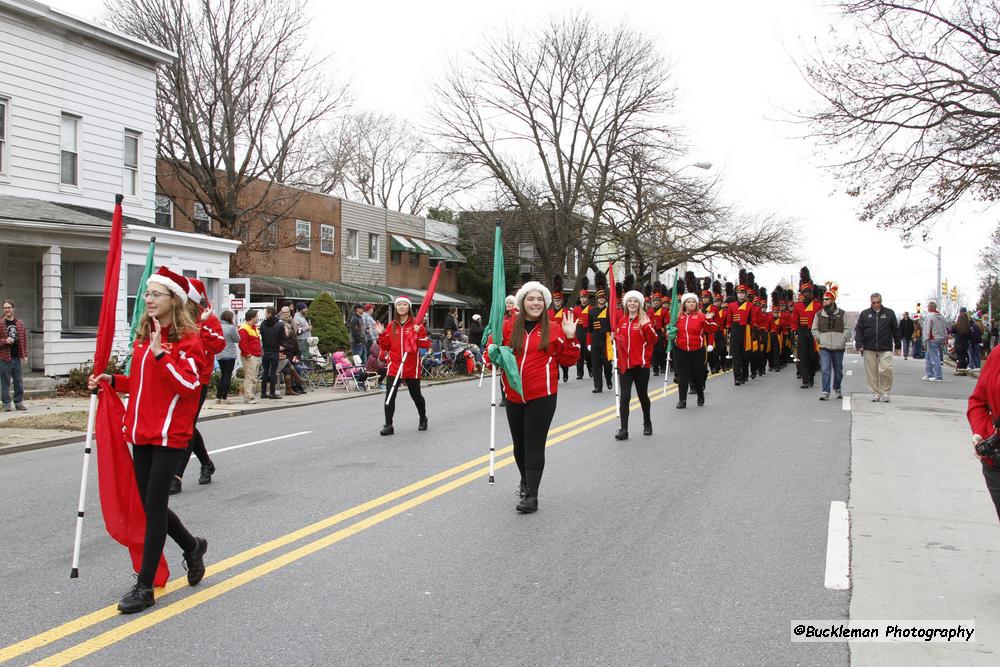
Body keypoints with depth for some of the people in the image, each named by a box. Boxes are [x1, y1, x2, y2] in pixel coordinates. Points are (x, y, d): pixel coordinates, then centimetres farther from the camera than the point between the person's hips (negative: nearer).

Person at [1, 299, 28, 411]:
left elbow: (24, 340, 13)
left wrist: (25, 355, 8)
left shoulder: (20, 324, 10)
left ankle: (19, 403, 15)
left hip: (18, 358, 3)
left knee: (19, 382, 7)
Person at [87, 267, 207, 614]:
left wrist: (160, 353, -24)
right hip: (141, 431, 8)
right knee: (150, 504, 12)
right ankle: (192, 546, 37)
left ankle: (144, 586, 5)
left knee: (154, 506, -5)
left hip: (170, 434, -7)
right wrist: (111, 380, 7)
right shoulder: (143, 336, 12)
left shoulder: (188, 339, -10)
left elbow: (189, 384, -21)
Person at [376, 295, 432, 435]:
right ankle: (388, 426, 1)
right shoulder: (391, 326, 7)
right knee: (390, 396, -7)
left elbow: (426, 345, -6)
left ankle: (423, 419, 35)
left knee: (416, 395, 10)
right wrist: (382, 334, -4)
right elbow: (386, 346, 11)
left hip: (412, 367, -2)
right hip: (394, 366, 2)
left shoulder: (416, 324, -3)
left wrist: (419, 333, -20)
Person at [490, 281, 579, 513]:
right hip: (514, 396, 3)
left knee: (534, 445, -5)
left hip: (542, 397, -3)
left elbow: (567, 361, 3)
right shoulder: (508, 327, 2)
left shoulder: (553, 329, -1)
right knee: (519, 444, 17)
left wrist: (570, 338, -11)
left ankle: (531, 496, 0)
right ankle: (525, 480, 42)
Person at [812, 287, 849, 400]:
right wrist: (819, 338, -1)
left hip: (838, 347, 1)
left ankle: (837, 389, 32)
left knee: (838, 370, 13)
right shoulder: (819, 314, 5)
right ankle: (825, 392, -9)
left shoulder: (842, 314, 4)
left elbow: (847, 329, 5)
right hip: (824, 347, 0)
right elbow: (814, 329, 12)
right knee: (825, 370, -10)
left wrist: (843, 339, -7)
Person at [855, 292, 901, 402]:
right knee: (872, 372, 3)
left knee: (886, 370, -11)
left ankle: (885, 392, 4)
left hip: (885, 348, -1)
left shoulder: (889, 313, 9)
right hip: (869, 349, 1)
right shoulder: (864, 314, 10)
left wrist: (897, 347, 10)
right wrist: (859, 344, -4)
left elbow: (895, 330, 12)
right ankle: (875, 393, 12)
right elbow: (858, 330, 7)